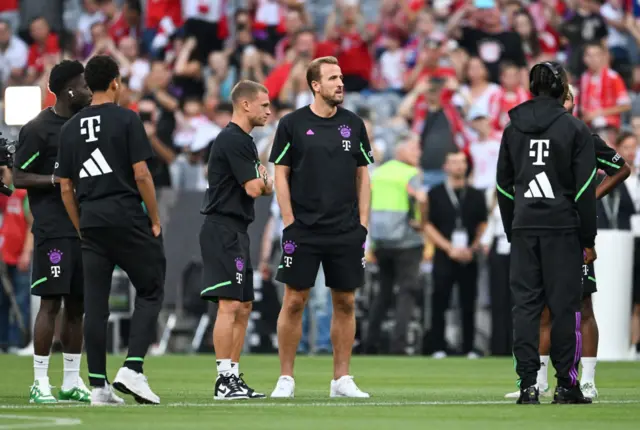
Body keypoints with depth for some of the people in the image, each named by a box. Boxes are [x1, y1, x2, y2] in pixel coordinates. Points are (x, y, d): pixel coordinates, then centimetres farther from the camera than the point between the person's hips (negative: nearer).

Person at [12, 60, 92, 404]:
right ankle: (40, 382, -5)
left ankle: (71, 381, 14)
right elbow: (19, 177, -8)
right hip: (53, 230, -7)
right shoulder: (38, 128, -7)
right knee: (51, 302, -9)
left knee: (77, 305, 8)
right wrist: (57, 179, -18)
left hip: (83, 229, 7)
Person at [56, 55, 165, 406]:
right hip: (128, 219, -5)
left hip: (90, 223, 5)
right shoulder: (126, 119, -4)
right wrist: (155, 219, 0)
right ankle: (132, 368, -9)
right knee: (150, 291, 6)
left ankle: (99, 386, 3)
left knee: (95, 303, 4)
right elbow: (141, 174, -9)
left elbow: (66, 187, 11)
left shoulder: (70, 128, 11)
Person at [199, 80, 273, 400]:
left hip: (235, 232, 11)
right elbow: (253, 189, -17)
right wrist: (262, 180, 5)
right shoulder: (232, 140, -13)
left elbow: (261, 187, 20)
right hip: (224, 229, -11)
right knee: (229, 305, -13)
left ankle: (234, 377, 14)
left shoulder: (243, 141, 20)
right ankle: (224, 380, -15)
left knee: (243, 308, 11)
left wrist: (263, 183, -3)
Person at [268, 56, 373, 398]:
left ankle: (342, 379, 12)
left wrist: (362, 223, 4)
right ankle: (285, 379, 5)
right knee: (294, 301, -3)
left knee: (345, 303, 4)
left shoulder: (353, 124, 8)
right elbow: (281, 175, 0)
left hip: (346, 230, 3)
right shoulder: (292, 124, -1)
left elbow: (363, 176, 12)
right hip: (304, 229, -3)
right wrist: (290, 223, -7)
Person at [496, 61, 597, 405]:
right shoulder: (575, 129, -4)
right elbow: (585, 189, -5)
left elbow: (503, 186, 11)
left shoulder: (513, 129, 8)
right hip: (563, 228, -3)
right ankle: (566, 385, 3)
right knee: (564, 305, 2)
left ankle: (528, 384, -1)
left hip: (524, 228, 3)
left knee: (525, 304, 4)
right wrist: (588, 241, -1)